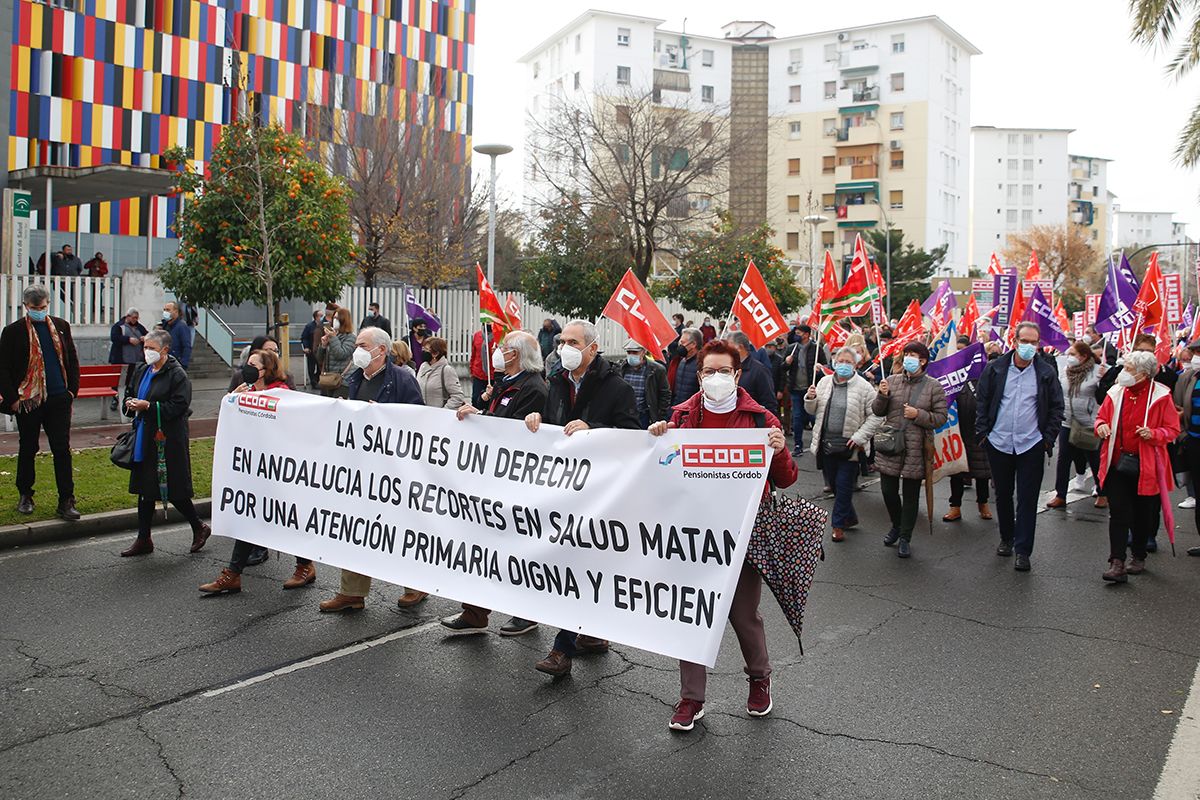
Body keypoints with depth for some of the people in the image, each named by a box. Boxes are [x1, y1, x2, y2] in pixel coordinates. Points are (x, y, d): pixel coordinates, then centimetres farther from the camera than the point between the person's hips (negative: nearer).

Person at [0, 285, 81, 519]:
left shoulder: (61, 327, 7)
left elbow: (72, 360, 12)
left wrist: (72, 390, 4)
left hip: (59, 399, 2)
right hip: (28, 400, -2)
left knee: (62, 450, 0)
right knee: (27, 449, 12)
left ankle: (66, 502, 4)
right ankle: (25, 496, 27)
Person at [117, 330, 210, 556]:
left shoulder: (177, 374, -12)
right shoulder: (142, 371, 12)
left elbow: (179, 406, -18)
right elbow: (134, 395, 24)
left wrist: (148, 406, -22)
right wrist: (130, 403, 2)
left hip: (168, 441, -8)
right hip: (145, 438, 8)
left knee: (173, 490, -2)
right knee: (145, 489, 11)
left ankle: (199, 528, 19)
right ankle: (143, 540, 19)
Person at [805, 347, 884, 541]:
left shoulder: (864, 387, -7)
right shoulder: (824, 383, 7)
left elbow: (876, 416, -8)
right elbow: (812, 411, 14)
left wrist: (859, 437, -15)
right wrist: (810, 399, -7)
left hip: (849, 447, -5)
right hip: (826, 444, 5)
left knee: (844, 487, 1)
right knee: (833, 484, 15)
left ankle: (839, 525, 15)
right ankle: (850, 517, 33)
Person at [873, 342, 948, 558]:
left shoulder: (933, 387, -2)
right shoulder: (892, 381, 4)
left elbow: (941, 417, -3)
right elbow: (877, 412, 8)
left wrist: (918, 415, -17)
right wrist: (882, 396, -11)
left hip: (916, 449, -2)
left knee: (911, 495, 7)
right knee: (888, 490, 8)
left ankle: (905, 538, 21)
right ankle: (897, 526, 35)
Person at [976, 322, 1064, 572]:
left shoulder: (1047, 372, -1)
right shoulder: (995, 369, 0)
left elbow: (1056, 407, 4)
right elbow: (982, 402, 5)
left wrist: (1049, 438, -2)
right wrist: (982, 431, -1)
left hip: (1031, 445, -1)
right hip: (998, 443, 2)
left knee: (1028, 499, 0)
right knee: (1003, 495, 15)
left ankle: (1022, 551, 6)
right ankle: (1006, 538, 33)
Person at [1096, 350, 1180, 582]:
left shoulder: (1160, 396, -7)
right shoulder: (1116, 392, 1)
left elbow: (1172, 429, -3)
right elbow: (1102, 416, 14)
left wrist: (1154, 434, -22)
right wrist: (1101, 425, -9)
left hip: (1146, 466, -2)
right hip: (1118, 462, 2)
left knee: (1143, 515, 11)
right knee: (1118, 513, -3)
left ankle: (1138, 557, 30)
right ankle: (1117, 563, -5)